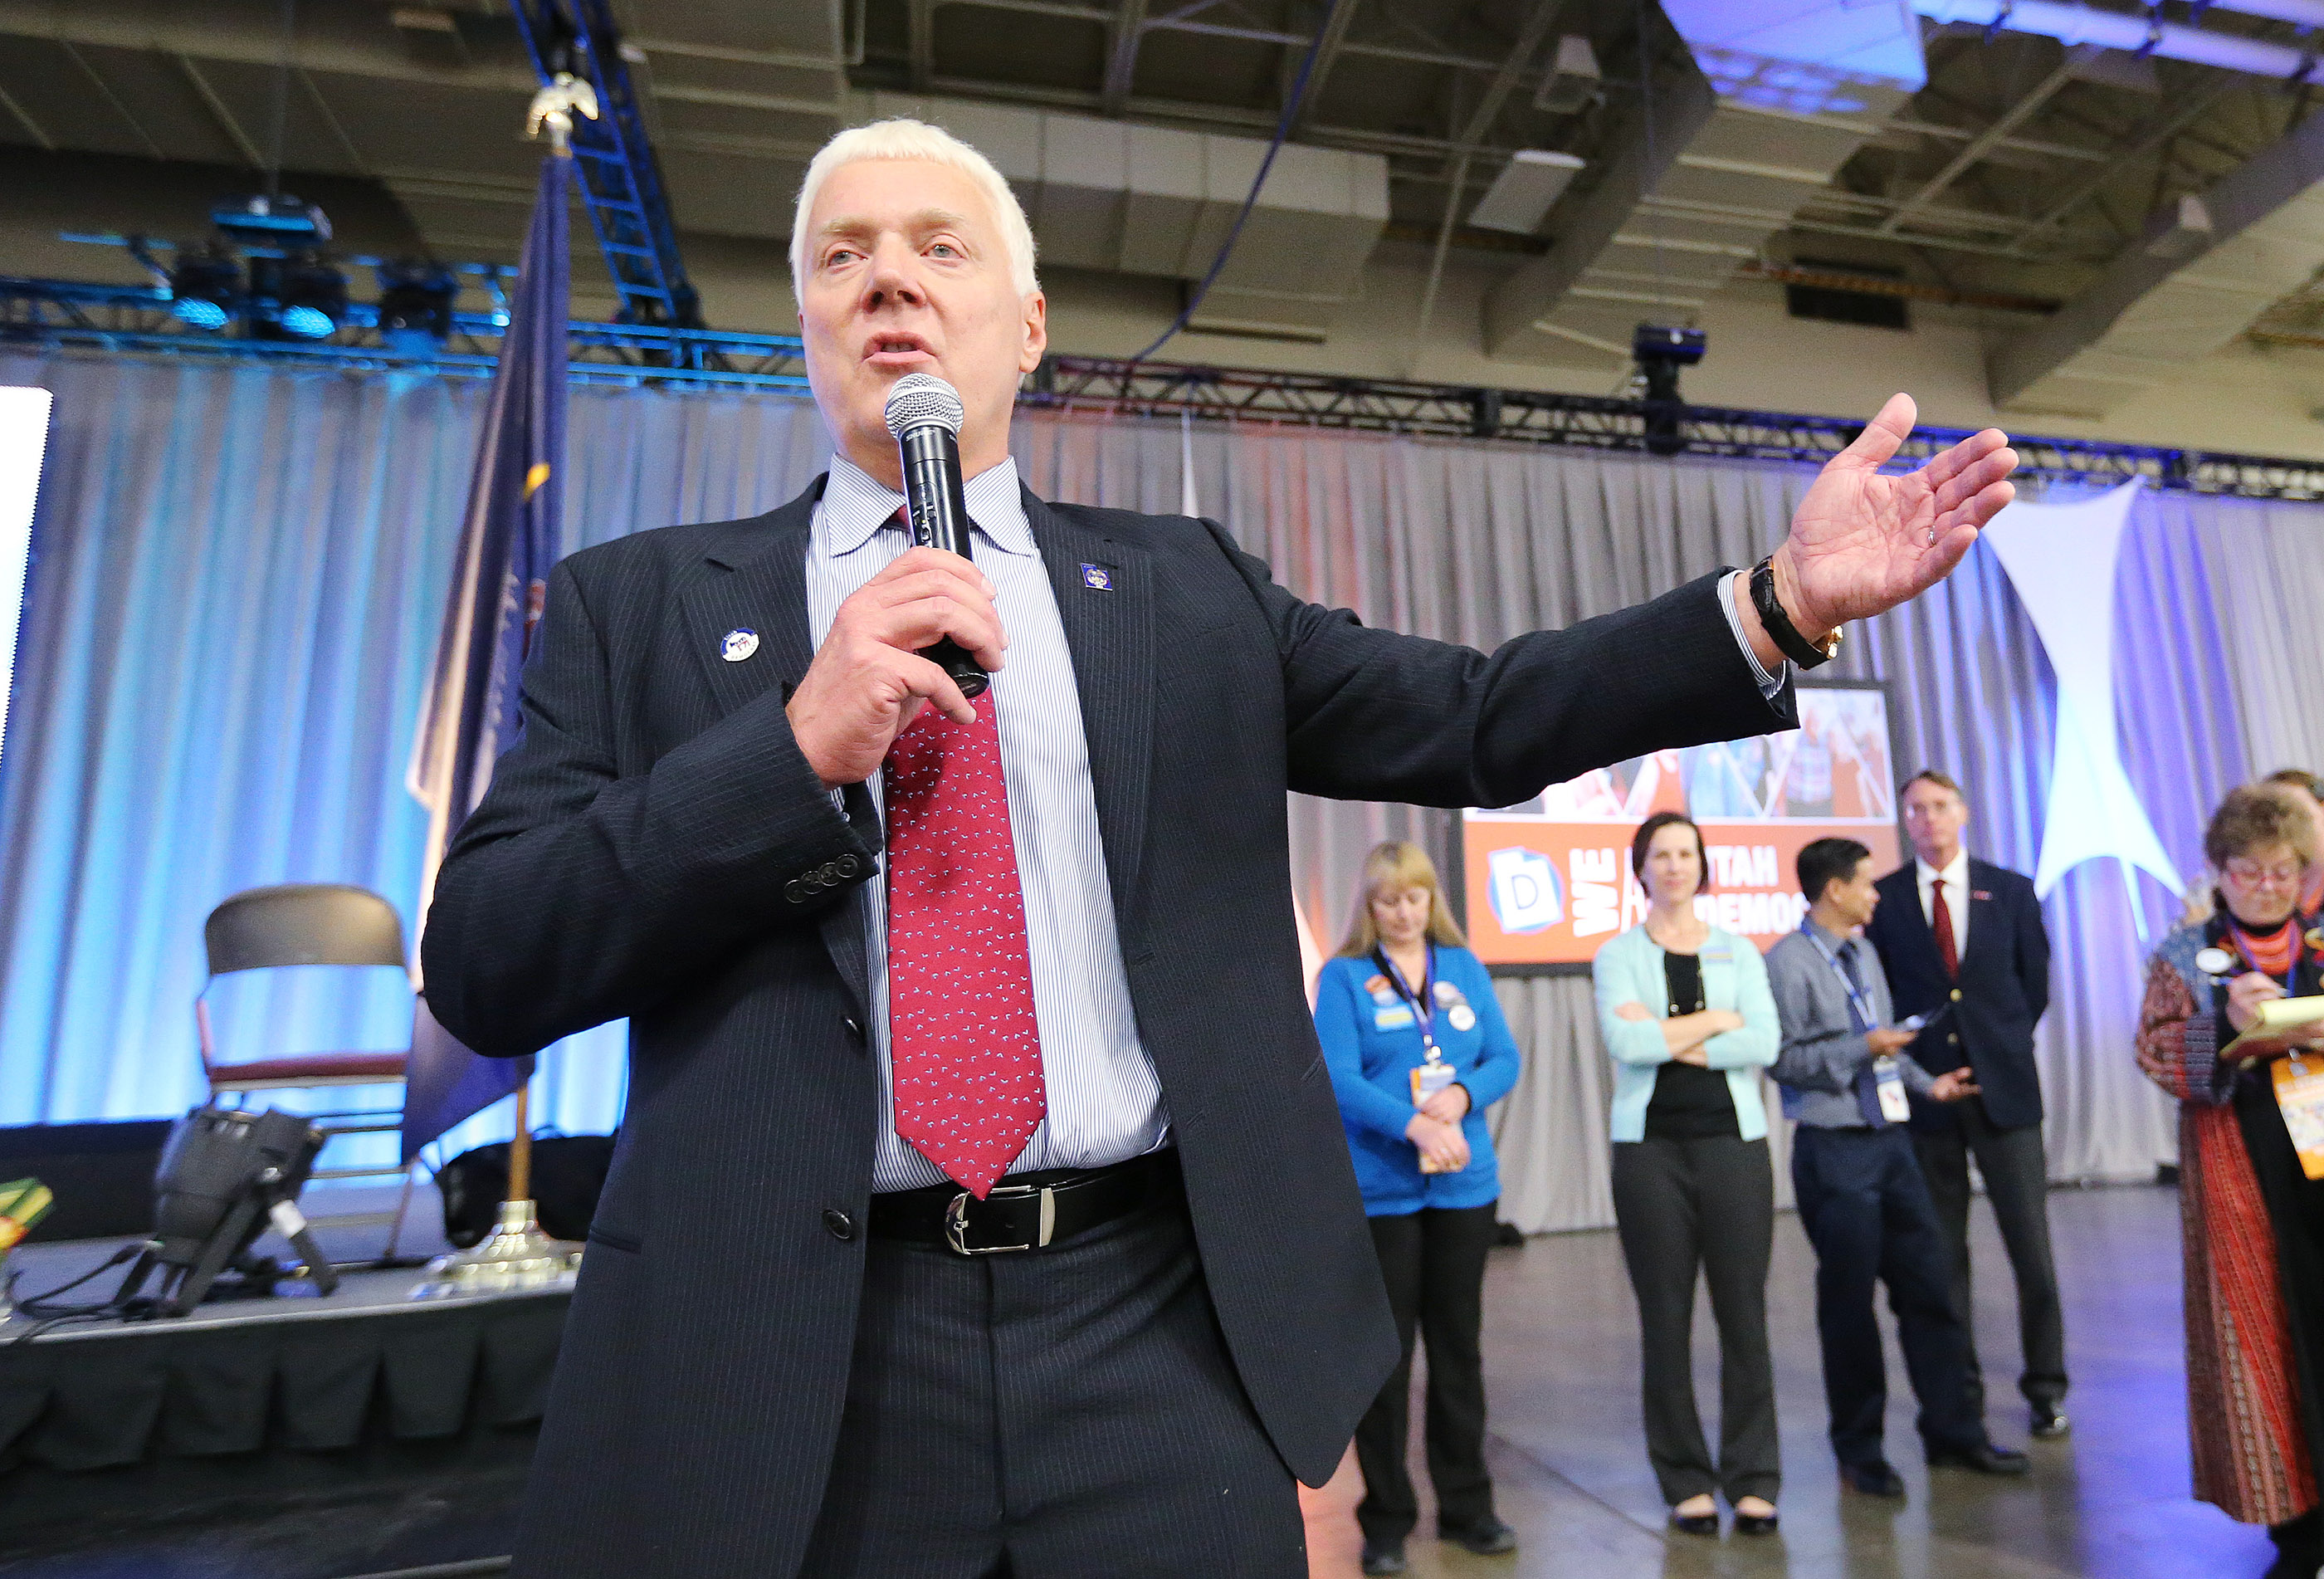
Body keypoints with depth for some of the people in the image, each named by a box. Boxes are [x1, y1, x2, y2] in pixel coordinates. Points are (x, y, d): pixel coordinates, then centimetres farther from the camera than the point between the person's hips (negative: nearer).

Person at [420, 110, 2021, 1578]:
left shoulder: (1186, 586, 7)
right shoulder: (639, 600, 5)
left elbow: (1483, 721, 4)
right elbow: (479, 967, -3)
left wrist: (1787, 600, -4)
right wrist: (803, 744, -16)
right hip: (788, 1356, 1)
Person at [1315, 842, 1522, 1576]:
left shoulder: (1465, 968, 7)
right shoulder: (1342, 977, -4)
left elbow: (1504, 1059, 4)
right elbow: (1337, 1079, -14)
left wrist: (1462, 1096, -17)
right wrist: (1415, 1126, -25)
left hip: (1465, 1184, 4)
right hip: (1380, 1191, -3)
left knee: (1458, 1344, 15)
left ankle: (1468, 1505, 30)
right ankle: (1386, 1519, 21)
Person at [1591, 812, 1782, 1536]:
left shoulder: (1738, 951, 8)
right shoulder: (1618, 955, 3)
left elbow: (1765, 1044, -7)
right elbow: (1624, 1042, -13)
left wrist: (1672, 1041, -12)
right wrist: (1716, 1021, -7)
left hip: (1733, 1142, 1)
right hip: (1651, 1147, -1)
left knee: (1744, 1313, 4)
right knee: (1666, 1319, 6)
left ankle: (1752, 1478, 19)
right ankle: (1686, 1481, 19)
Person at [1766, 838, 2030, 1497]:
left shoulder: (1864, 953, 15)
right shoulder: (1788, 962, -13)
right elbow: (1784, 1059, -16)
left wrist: (1926, 1083, 9)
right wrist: (1863, 1048, -20)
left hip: (1890, 1139, 8)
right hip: (1834, 1150, -8)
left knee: (1928, 1285, 11)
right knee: (1849, 1302, 3)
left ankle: (1952, 1431, 26)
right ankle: (1859, 1449, 19)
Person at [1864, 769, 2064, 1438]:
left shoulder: (2012, 890, 6)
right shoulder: (1883, 899, 2)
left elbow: (2035, 982, 11)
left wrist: (2004, 1048, 7)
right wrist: (1909, 1060, 0)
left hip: (2004, 1087, 1)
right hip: (1925, 1092, 0)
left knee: (2031, 1246, 4)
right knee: (1941, 1254, 7)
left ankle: (2045, 1387, 21)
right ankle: (1960, 1391, 18)